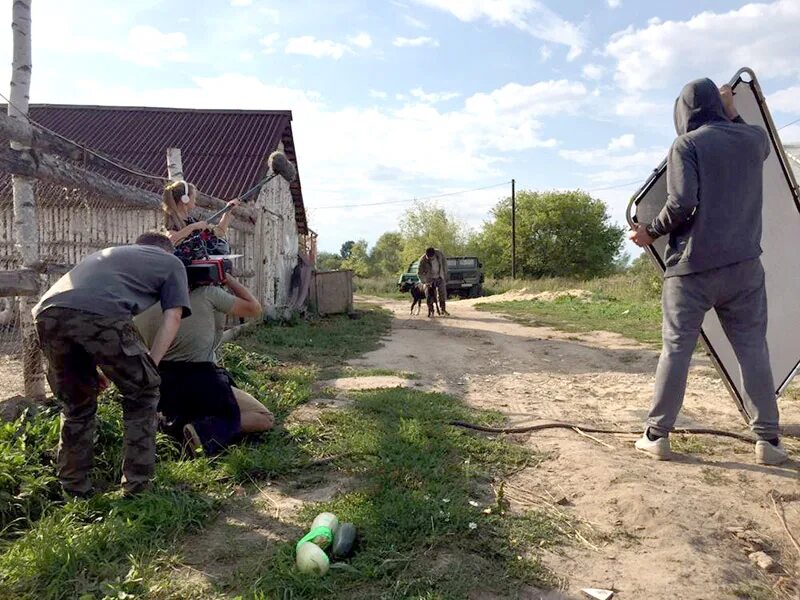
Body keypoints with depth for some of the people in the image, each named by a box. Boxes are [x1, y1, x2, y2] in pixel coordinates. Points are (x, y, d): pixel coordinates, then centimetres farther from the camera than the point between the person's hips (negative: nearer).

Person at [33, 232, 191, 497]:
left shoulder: (107, 252, 43)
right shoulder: (171, 262, 29)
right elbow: (172, 316, 13)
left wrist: (92, 367, 35)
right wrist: (149, 366, 11)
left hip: (48, 311, 6)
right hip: (101, 313, -5)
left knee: (76, 405, 26)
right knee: (141, 394, 17)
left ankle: (74, 487, 32)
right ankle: (137, 482, 20)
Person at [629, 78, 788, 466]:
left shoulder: (686, 145, -4)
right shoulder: (754, 138, 11)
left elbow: (681, 204, -16)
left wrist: (651, 232, -2)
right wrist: (732, 114, 38)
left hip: (692, 266, -3)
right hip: (743, 263, 4)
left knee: (676, 348, 1)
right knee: (753, 348, 8)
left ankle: (657, 435, 5)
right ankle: (767, 439, 10)